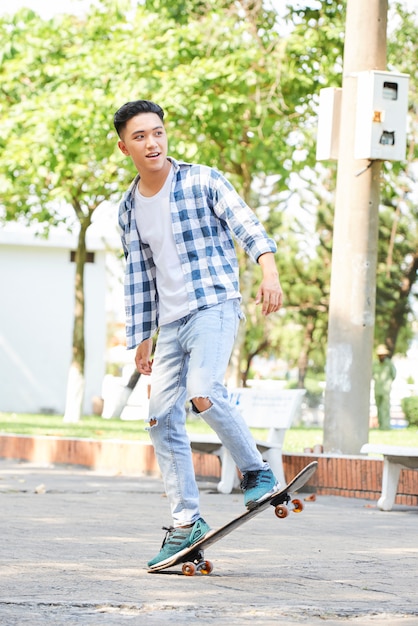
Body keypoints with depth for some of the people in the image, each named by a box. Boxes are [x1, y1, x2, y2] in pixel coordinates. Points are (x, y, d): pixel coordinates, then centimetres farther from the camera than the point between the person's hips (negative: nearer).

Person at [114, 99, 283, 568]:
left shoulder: (202, 181, -4)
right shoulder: (130, 207, 12)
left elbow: (246, 226, -17)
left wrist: (269, 271, -34)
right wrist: (140, 338, 17)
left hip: (214, 307, -6)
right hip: (170, 323, 6)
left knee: (204, 394, -28)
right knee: (162, 418, 1)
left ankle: (257, 473, -8)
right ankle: (185, 524, 8)